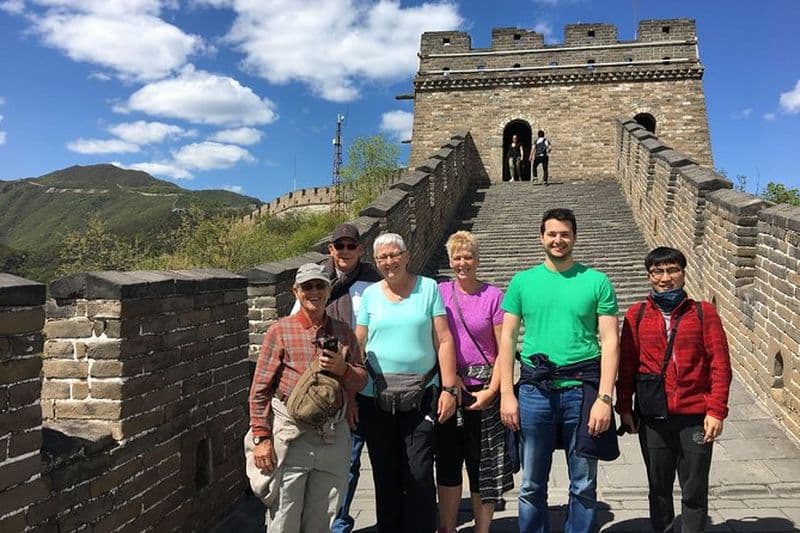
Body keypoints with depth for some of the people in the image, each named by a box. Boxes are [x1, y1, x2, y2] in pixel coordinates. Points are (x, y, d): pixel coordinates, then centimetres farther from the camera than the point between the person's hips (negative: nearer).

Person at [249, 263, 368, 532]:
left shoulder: (344, 332, 10)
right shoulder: (279, 331, 0)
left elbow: (361, 380, 12)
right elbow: (259, 389, -2)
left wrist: (342, 369, -10)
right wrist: (261, 438, -7)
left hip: (334, 436, 3)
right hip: (291, 434, -3)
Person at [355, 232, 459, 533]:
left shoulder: (428, 288, 1)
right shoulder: (371, 294, 6)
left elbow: (443, 341, -1)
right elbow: (357, 346, 7)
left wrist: (449, 389, -7)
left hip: (420, 394, -2)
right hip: (375, 397, 2)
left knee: (419, 475, -1)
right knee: (385, 475, 12)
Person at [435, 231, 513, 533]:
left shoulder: (493, 296, -2)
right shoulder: (439, 292, 3)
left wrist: (491, 391, -11)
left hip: (484, 390, -2)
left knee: (483, 466, 5)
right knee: (447, 464, 11)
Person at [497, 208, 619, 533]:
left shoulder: (596, 281, 2)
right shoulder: (522, 281, 6)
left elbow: (610, 341, -1)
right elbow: (507, 338, 5)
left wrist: (604, 398, -9)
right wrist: (506, 394, -2)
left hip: (582, 388, 0)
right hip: (535, 390, 1)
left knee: (584, 484, 11)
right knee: (532, 484, 11)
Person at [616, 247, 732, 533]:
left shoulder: (703, 312, -1)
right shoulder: (637, 314, 2)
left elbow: (720, 364, -3)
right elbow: (627, 365, 3)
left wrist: (716, 411, -9)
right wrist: (624, 408, 1)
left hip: (695, 417, -1)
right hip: (653, 417, 1)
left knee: (694, 491, 9)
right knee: (659, 487, 15)